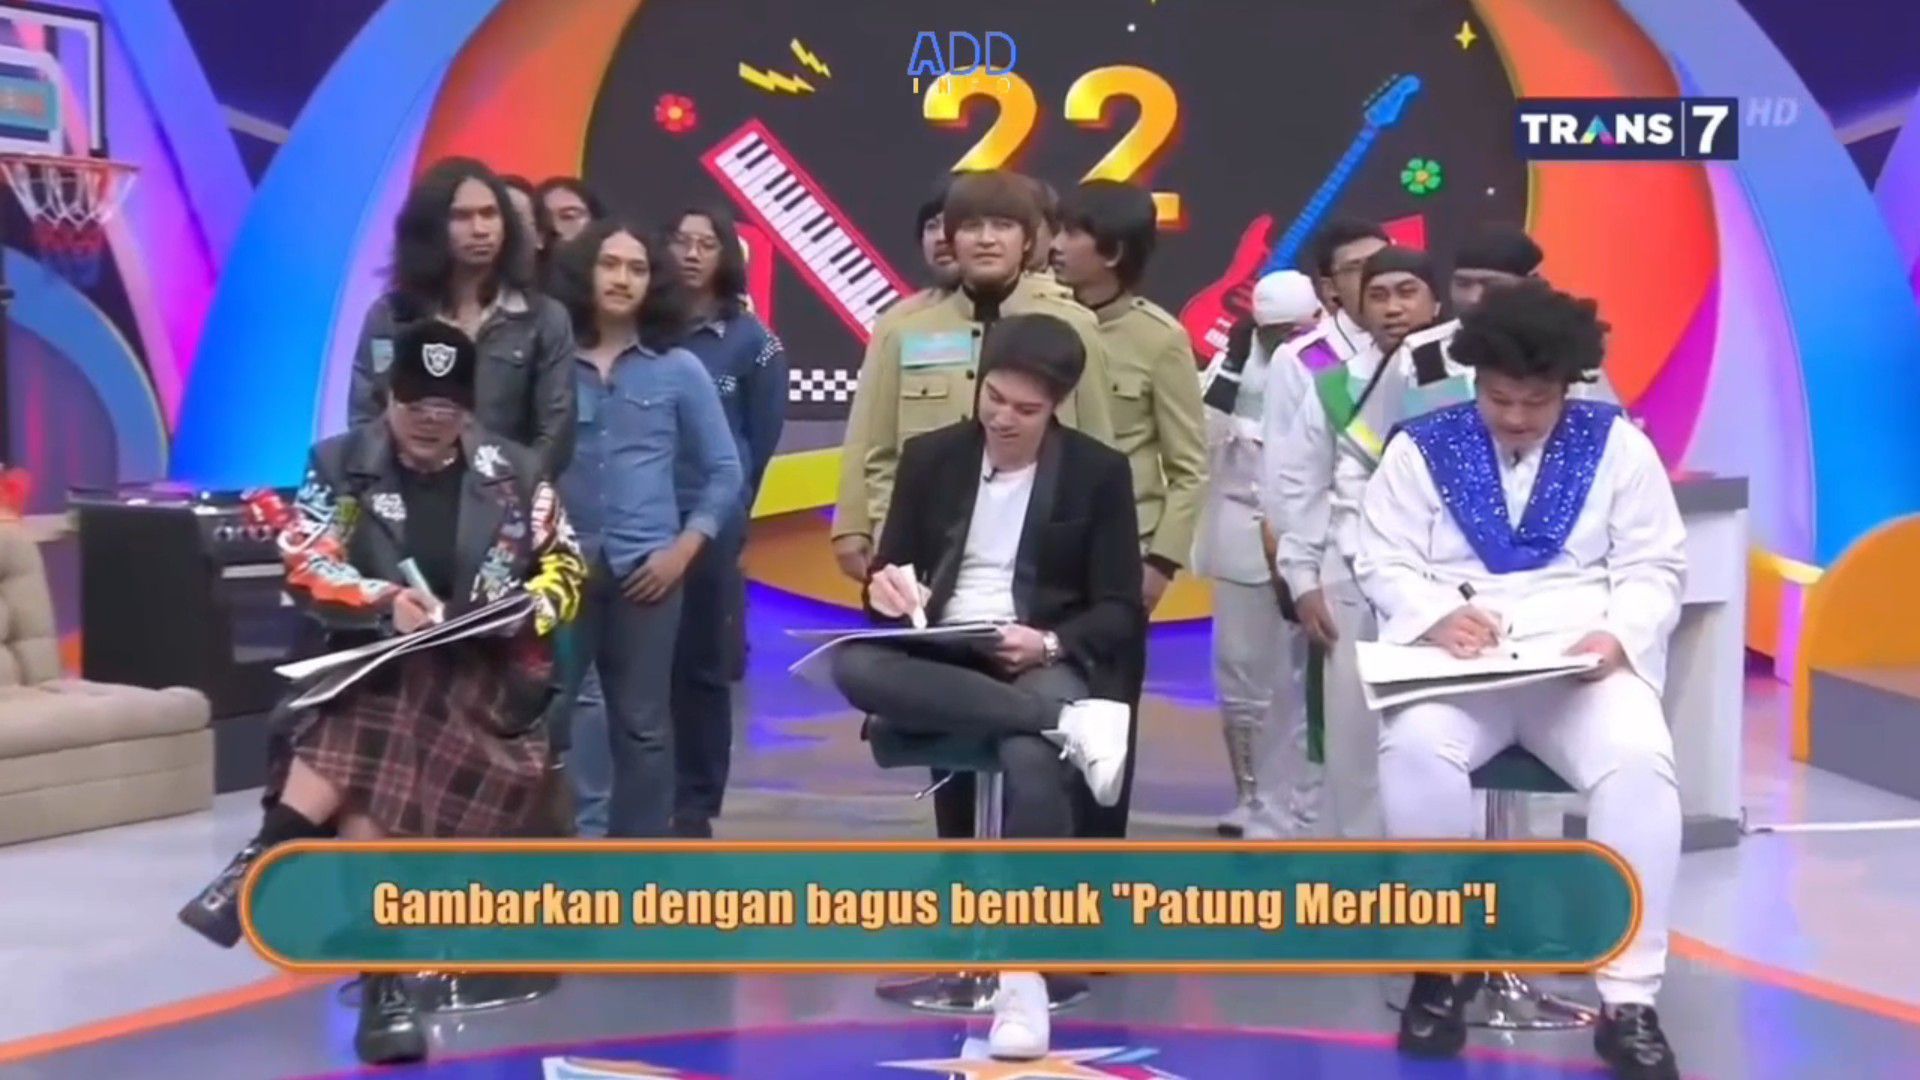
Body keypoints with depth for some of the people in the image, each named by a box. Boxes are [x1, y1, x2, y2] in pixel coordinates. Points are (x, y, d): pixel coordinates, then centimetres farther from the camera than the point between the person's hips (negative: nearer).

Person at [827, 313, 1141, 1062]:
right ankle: (1067, 722, -35)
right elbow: (887, 571, 14)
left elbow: (1121, 612, 1)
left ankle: (1022, 974, -32)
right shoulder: (931, 456, 11)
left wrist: (1048, 644, -19)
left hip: (1041, 665, -3)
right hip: (938, 660, 3)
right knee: (855, 666, -33)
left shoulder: (1099, 472, 4)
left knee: (1033, 763, -38)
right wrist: (887, 588, -12)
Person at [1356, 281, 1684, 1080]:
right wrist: (1437, 616, -16)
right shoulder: (1422, 446, 8)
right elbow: (1383, 564, 6)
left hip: (1585, 664, 0)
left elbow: (1654, 569, 6)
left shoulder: (1616, 443, 8)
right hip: (1457, 662, 0)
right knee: (1415, 748, -35)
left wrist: (1617, 636, -15)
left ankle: (1629, 1002, -23)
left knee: (1639, 764, -32)